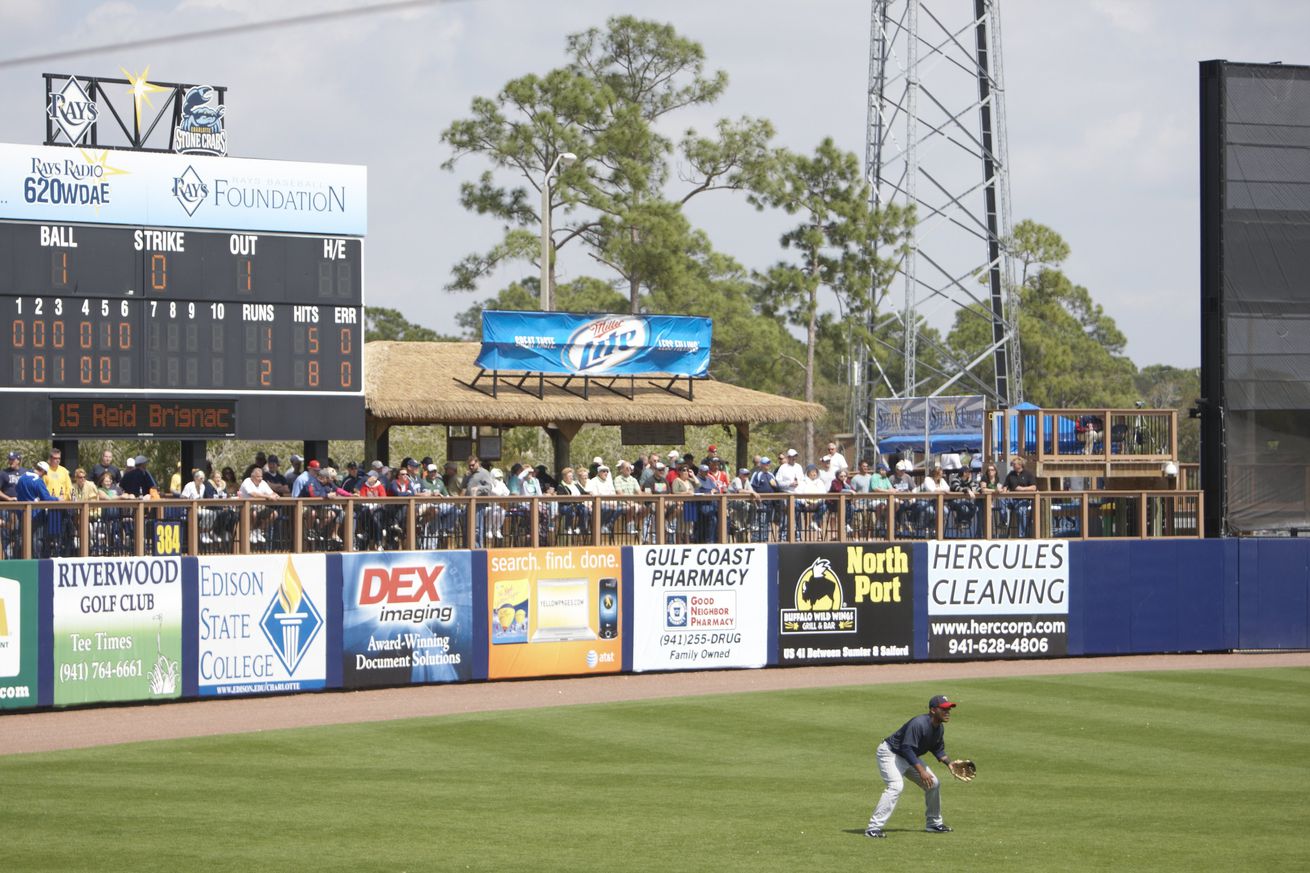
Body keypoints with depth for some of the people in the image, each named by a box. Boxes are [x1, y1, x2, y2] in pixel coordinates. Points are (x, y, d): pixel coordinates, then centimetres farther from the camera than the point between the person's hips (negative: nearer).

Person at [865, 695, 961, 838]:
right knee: (896, 786, -29)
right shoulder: (919, 724, -31)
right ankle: (873, 828, -32)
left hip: (909, 757, 10)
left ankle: (934, 824, 27)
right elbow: (907, 749, -34)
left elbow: (938, 749, 14)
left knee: (934, 783, 10)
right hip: (890, 753, -10)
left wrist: (949, 763, -2)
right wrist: (921, 771, -37)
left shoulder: (939, 728, -2)